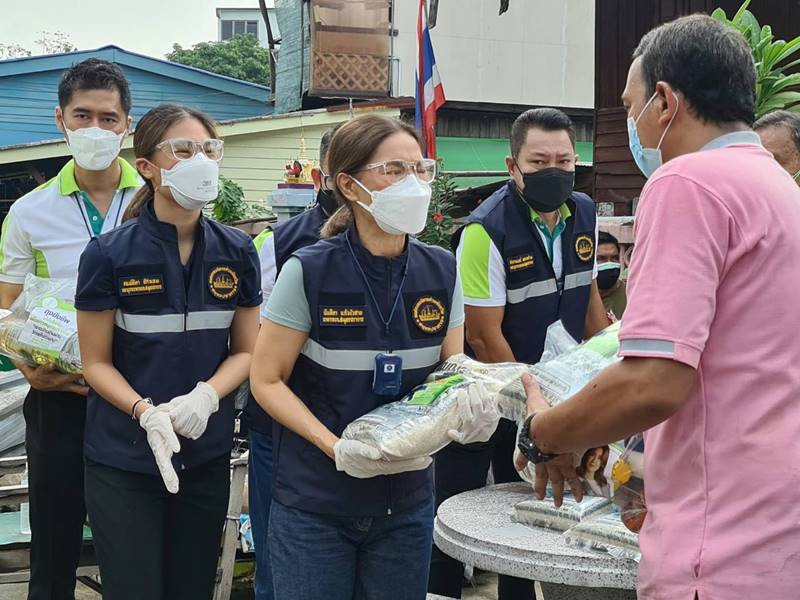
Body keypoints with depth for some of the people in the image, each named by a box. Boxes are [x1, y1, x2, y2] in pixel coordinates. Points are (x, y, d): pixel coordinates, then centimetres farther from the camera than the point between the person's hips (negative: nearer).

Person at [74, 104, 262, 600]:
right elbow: (97, 362, -4)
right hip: (124, 461, -3)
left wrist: (205, 396, -15)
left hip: (207, 457, 3)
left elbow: (245, 351, 5)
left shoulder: (237, 252, 0)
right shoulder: (109, 255, -9)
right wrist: (147, 412, -21)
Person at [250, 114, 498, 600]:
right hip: (316, 505, -3)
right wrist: (336, 447, -20)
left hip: (407, 501, 4)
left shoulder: (441, 271, -2)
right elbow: (267, 381, -8)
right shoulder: (309, 271, -13)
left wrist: (469, 401, -16)